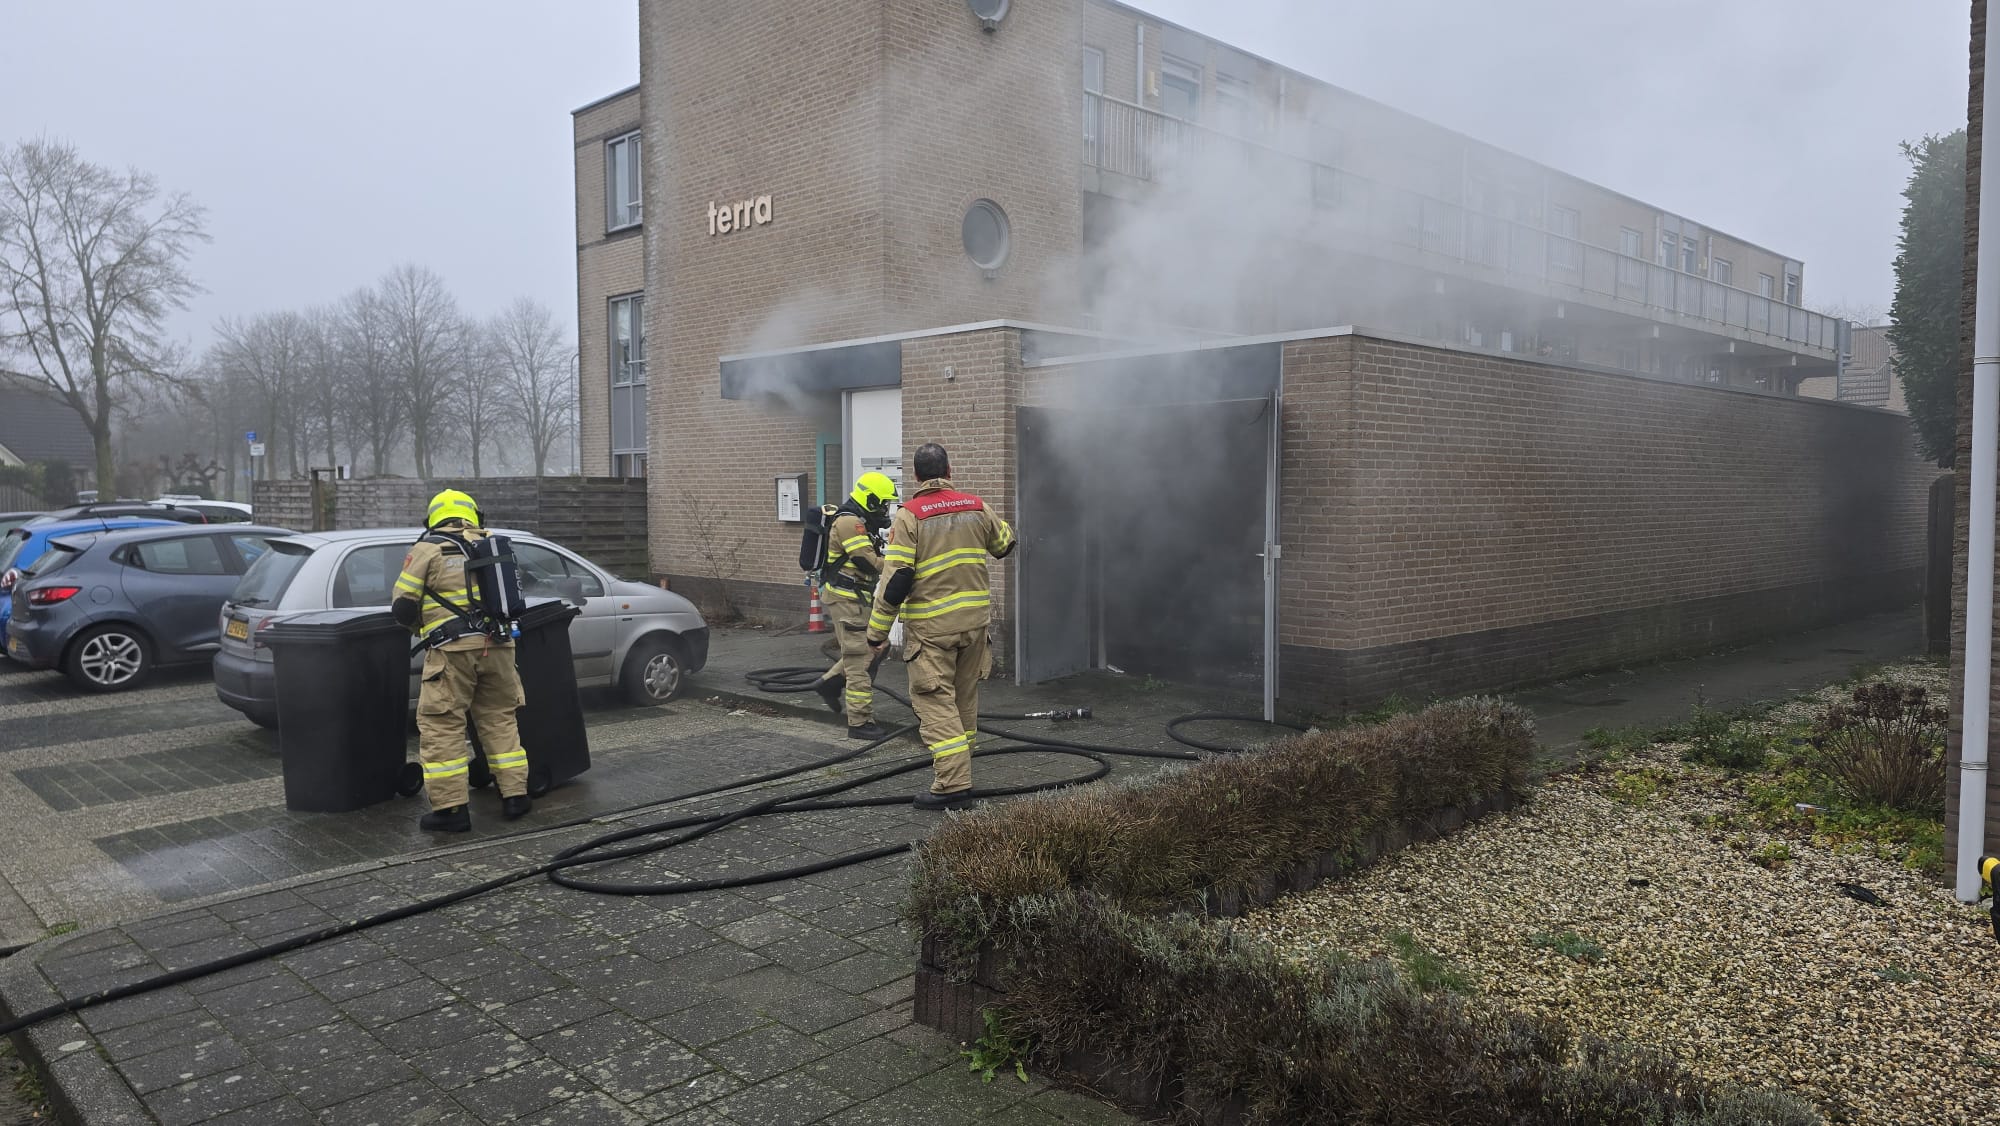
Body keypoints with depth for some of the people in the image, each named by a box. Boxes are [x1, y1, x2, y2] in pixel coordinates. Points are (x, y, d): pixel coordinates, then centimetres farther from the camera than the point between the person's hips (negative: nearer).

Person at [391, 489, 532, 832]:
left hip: (452, 649, -4)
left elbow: (402, 607, 1)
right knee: (500, 720, 15)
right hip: (496, 646, 5)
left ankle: (450, 807, 0)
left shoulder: (427, 549, 3)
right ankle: (515, 795, 16)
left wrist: (419, 624, 20)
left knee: (442, 727, 2)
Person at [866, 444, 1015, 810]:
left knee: (935, 702, -3)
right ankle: (958, 764, 34)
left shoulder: (910, 516, -11)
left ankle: (952, 785, -10)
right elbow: (1005, 543, 21)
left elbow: (896, 580, -16)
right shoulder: (976, 507, 3)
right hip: (974, 620, 6)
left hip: (931, 627, -5)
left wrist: (877, 632, -9)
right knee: (965, 697, 19)